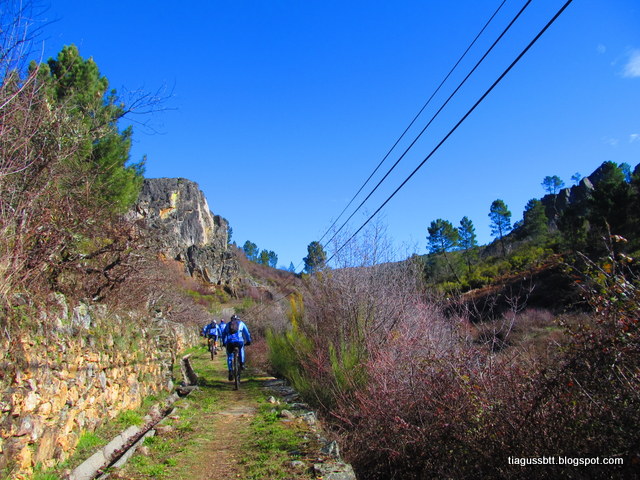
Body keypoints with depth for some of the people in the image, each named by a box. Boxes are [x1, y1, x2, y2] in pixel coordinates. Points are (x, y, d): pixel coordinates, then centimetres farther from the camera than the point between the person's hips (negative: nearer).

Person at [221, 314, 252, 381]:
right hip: (239, 341, -1)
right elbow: (247, 333, 21)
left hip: (229, 342, 1)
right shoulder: (241, 323, 21)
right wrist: (248, 341, 31)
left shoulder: (228, 324, 25)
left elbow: (223, 334, 30)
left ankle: (230, 372, 5)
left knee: (229, 356, 20)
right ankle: (242, 364, 22)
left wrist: (224, 343, 41)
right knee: (241, 348, 33)